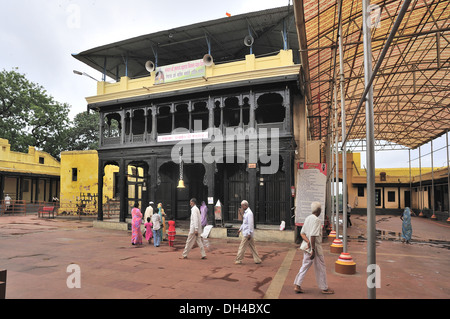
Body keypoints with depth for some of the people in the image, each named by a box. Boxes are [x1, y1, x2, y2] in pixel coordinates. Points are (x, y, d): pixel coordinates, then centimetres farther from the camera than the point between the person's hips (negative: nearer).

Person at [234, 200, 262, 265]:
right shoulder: (245, 212, 13)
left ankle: (238, 260, 9)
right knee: (252, 247, 12)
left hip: (247, 233, -10)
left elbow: (250, 224, -22)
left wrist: (249, 234, -23)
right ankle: (257, 259, 16)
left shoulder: (249, 213, -18)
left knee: (242, 247, -1)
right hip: (246, 232, 10)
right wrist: (240, 229, 27)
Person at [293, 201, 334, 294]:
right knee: (320, 268, 8)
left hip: (307, 246, 8)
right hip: (315, 247, -8)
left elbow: (302, 233, 5)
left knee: (305, 266, 12)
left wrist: (308, 241, -8)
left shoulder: (307, 218, 8)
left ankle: (297, 285, 10)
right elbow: (313, 236, -25)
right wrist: (313, 250, -22)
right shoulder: (316, 220, -19)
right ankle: (324, 288, 22)